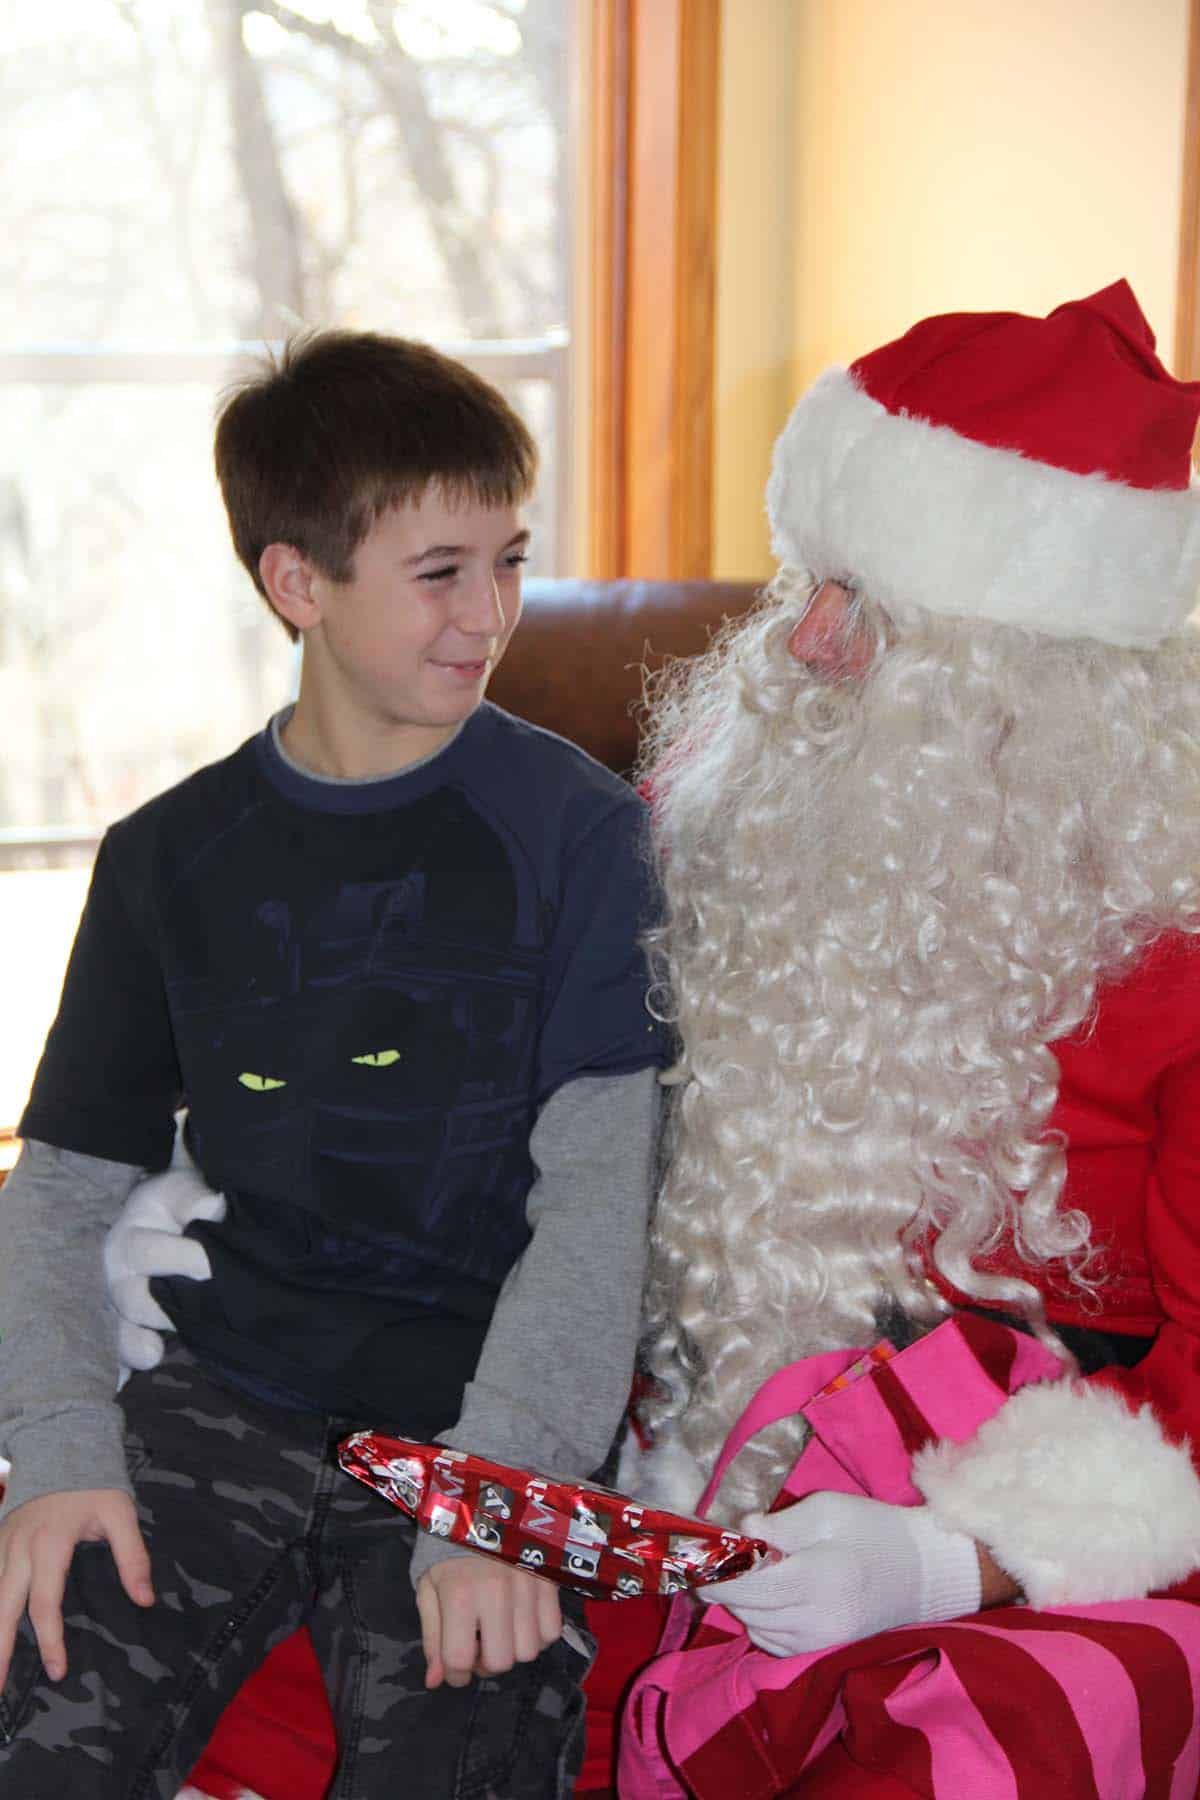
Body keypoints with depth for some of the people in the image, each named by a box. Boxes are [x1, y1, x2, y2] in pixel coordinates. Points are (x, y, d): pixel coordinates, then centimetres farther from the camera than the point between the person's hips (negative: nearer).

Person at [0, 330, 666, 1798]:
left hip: (477, 1404, -2)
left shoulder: (573, 827, 1)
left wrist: (500, 1502, -18)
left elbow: (597, 1197, -6)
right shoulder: (173, 855, 9)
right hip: (226, 1388, 2)